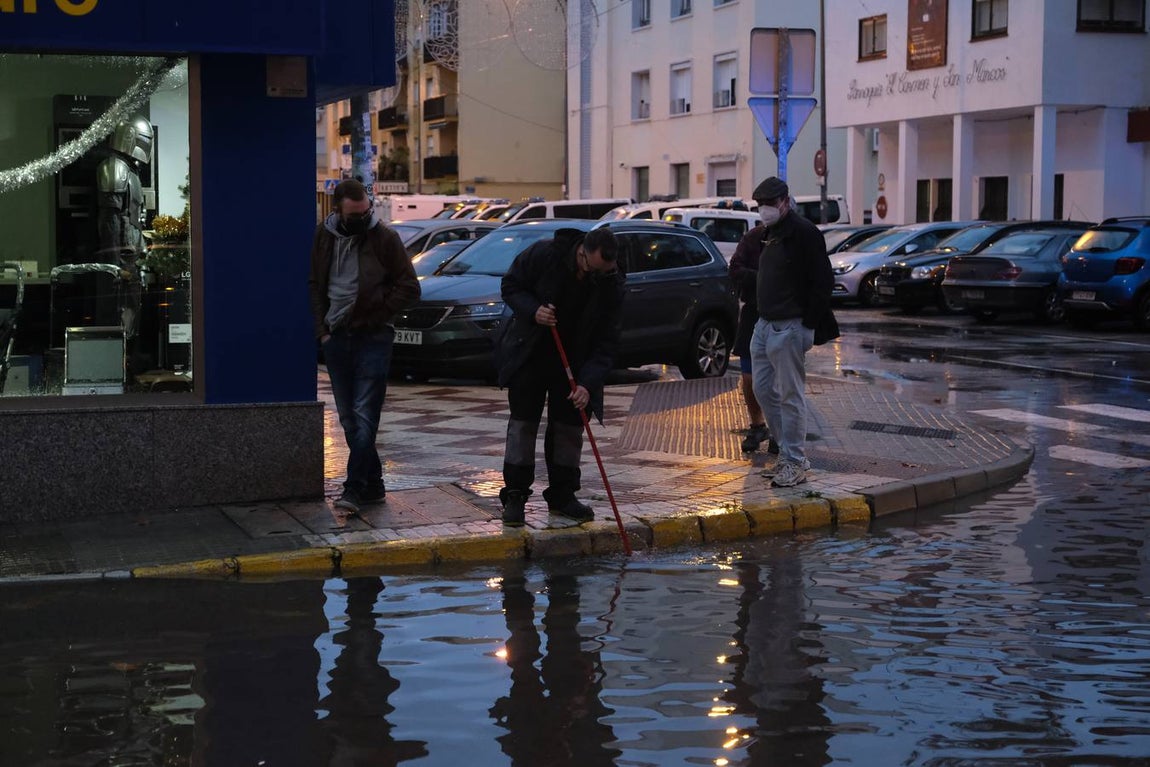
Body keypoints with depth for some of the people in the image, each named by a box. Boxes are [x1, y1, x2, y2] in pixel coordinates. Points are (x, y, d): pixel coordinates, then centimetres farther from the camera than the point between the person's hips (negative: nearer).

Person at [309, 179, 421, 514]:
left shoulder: (384, 238, -5)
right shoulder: (324, 237, 7)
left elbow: (409, 288, -3)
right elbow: (314, 285, 15)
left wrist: (373, 317, -7)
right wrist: (322, 329, 5)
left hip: (372, 338, -5)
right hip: (336, 337, 5)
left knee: (364, 416, -10)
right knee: (348, 418, 8)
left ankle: (355, 488, -13)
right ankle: (372, 483, 17)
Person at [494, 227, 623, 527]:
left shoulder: (611, 283, -16)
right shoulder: (543, 254, -21)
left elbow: (606, 342, -15)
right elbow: (511, 286, -7)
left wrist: (587, 383, -25)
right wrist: (533, 310, -27)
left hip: (574, 361, 2)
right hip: (529, 353, -2)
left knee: (570, 426, 2)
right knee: (523, 421, -2)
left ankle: (562, 495, 13)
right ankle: (514, 495, 3)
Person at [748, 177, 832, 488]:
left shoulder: (804, 232, -13)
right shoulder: (770, 233, 16)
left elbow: (823, 282, -17)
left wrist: (809, 324, -17)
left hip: (789, 328, -10)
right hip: (764, 325, 10)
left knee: (790, 395, -5)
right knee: (763, 390, 13)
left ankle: (795, 463, 2)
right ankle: (789, 454, 22)